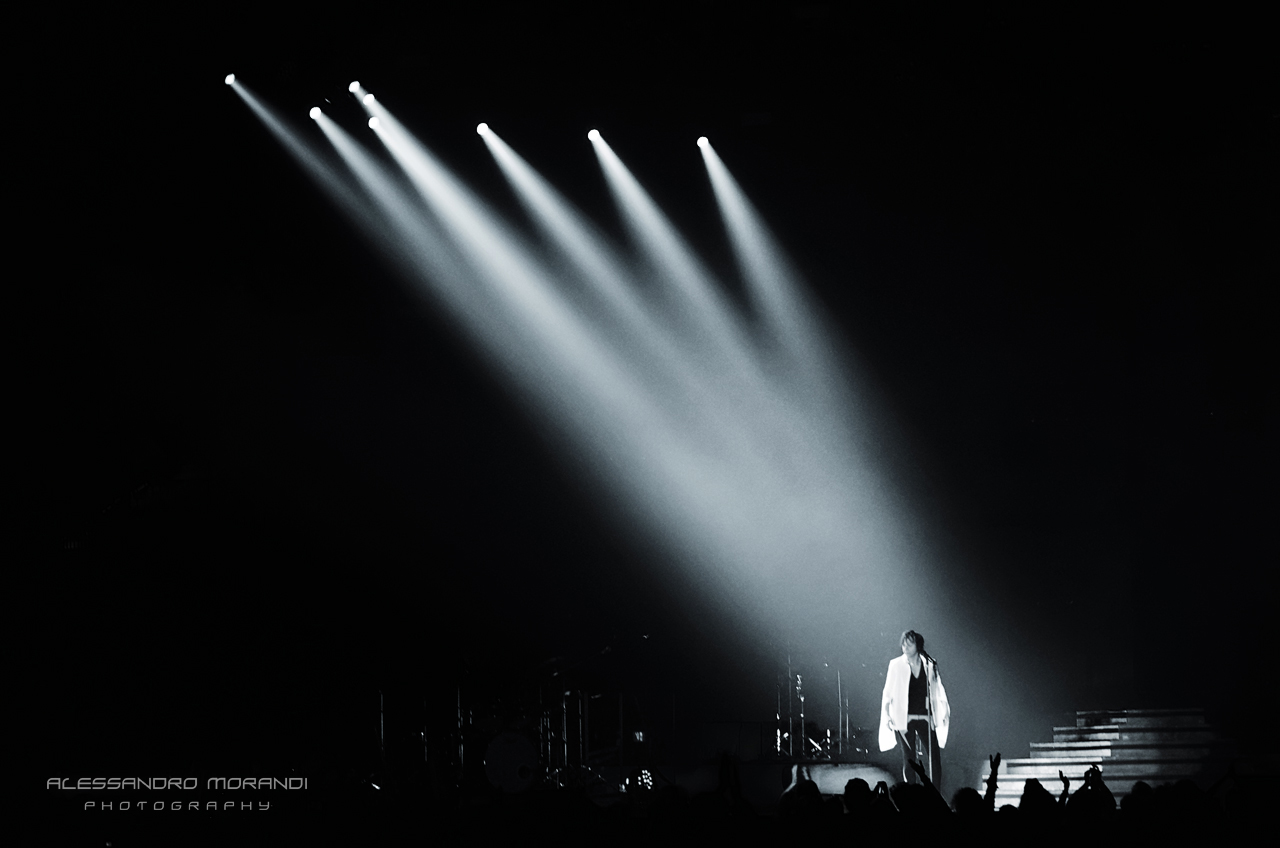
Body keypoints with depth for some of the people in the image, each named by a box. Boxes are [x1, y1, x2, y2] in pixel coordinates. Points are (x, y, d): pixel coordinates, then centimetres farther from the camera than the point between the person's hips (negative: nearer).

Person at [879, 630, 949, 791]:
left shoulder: (929, 665, 6)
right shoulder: (896, 665, 2)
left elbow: (938, 690, 10)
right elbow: (888, 693, 3)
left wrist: (945, 709, -2)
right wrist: (887, 715, -5)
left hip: (925, 717, 2)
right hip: (904, 719, -2)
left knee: (935, 757, -4)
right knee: (909, 759, 1)